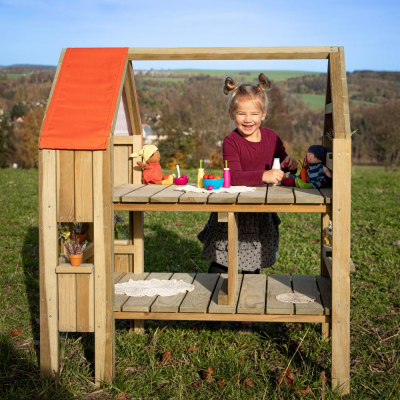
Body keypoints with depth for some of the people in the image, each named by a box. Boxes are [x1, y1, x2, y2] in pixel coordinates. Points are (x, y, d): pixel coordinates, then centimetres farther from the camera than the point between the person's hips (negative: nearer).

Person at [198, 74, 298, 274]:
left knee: (253, 268, 18)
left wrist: (290, 163, -11)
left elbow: (282, 159, 14)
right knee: (221, 262, 4)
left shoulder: (271, 137, 0)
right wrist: (263, 175, -41)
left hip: (261, 215, 4)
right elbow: (234, 177, -27)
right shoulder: (231, 142, -15)